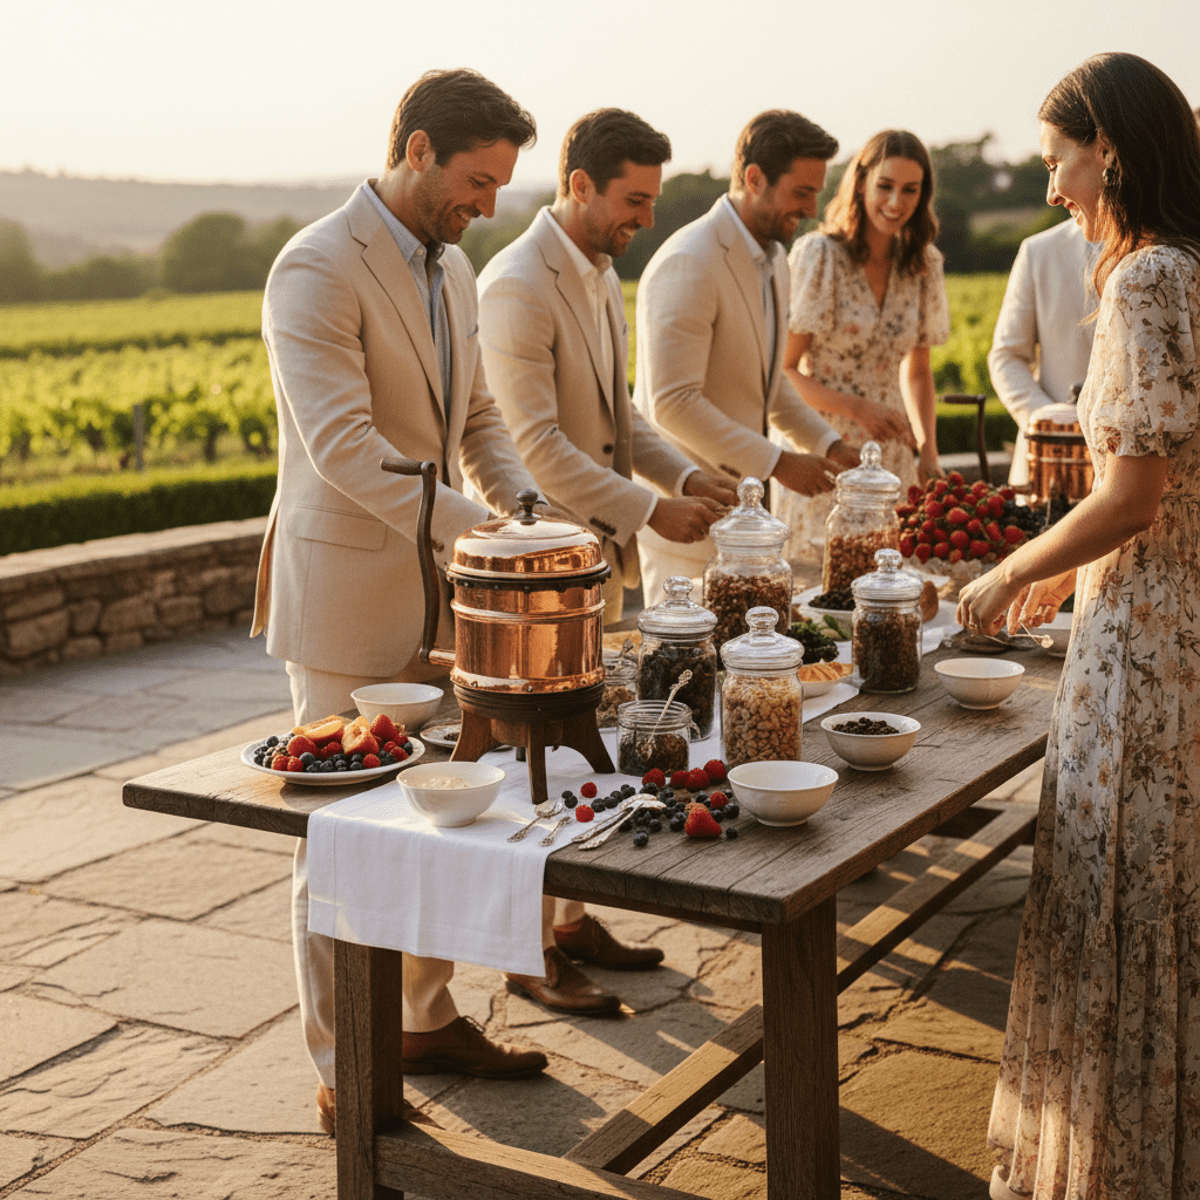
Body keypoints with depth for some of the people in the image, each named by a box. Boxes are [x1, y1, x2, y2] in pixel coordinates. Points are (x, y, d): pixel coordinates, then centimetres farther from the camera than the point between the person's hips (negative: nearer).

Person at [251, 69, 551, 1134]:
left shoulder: (451, 268, 12)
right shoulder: (318, 268, -16)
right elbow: (342, 447, -25)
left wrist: (524, 505, 0)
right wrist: (472, 526, -28)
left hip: (436, 588, 8)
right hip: (347, 591, -8)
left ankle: (428, 1020, 32)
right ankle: (346, 1073, 15)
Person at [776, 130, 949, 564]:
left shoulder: (924, 264, 8)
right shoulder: (818, 255, -7)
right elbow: (781, 370, -8)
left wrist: (928, 449, 5)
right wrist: (857, 408, -20)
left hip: (891, 460, 4)